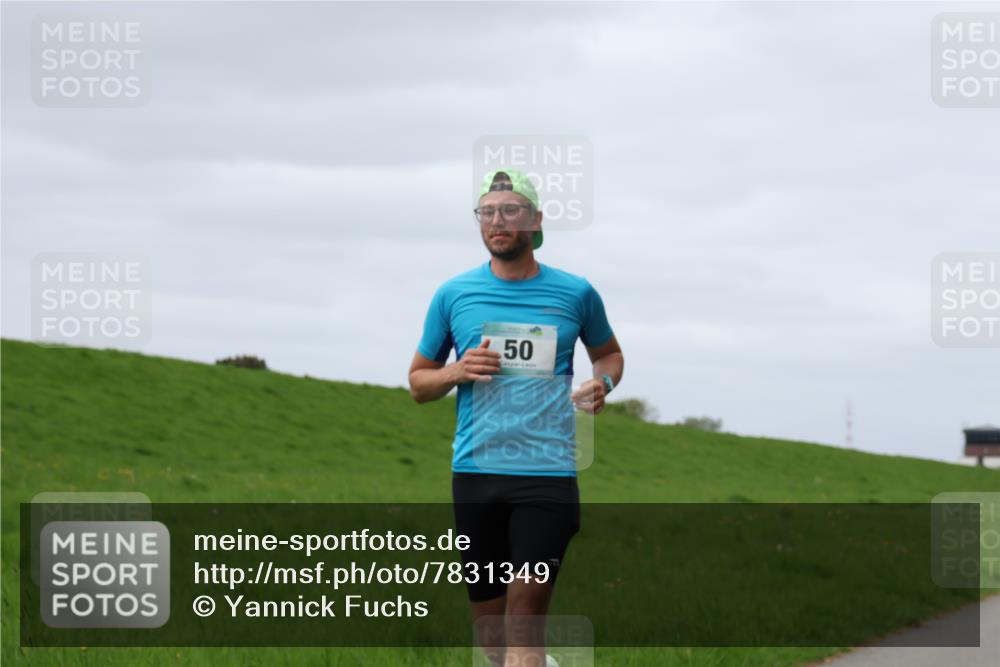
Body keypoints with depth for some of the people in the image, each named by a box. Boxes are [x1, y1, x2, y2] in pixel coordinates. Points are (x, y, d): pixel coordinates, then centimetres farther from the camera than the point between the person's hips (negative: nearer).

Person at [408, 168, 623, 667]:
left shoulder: (575, 293, 6)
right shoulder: (453, 295, 7)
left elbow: (608, 352, 24)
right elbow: (418, 382, 16)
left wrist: (603, 382, 2)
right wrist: (456, 371, -6)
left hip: (548, 473, -2)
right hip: (475, 471, 2)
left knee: (524, 619, -13)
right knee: (487, 617, 6)